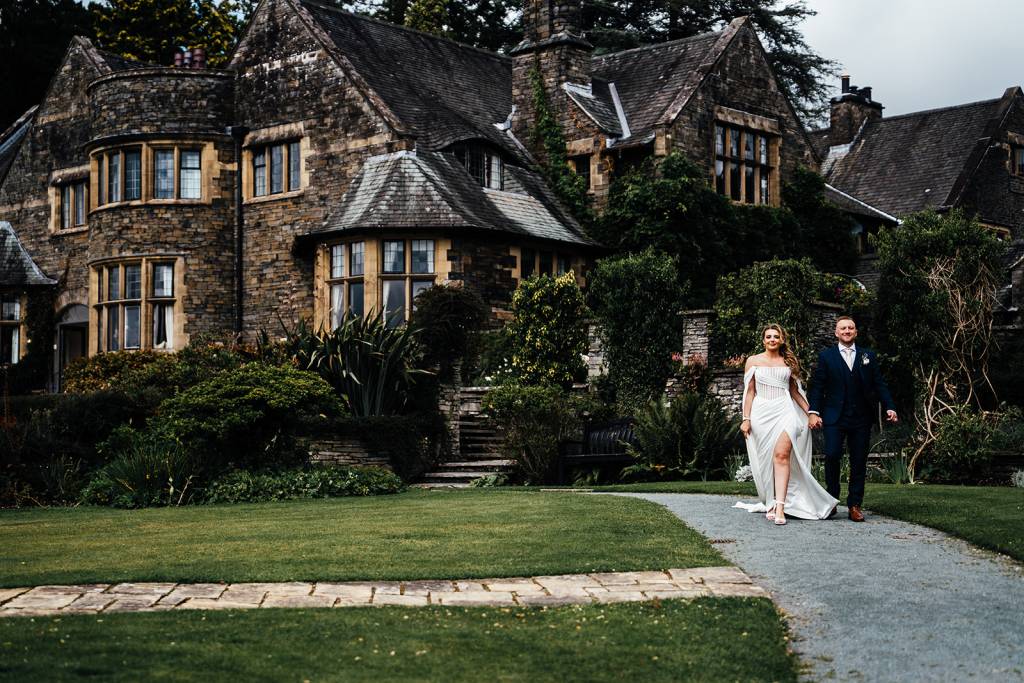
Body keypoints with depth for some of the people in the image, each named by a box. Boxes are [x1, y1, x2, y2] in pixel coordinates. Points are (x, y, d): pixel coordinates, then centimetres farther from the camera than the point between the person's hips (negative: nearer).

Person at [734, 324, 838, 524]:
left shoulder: (788, 361, 13)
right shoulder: (753, 361, 10)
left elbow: (795, 391, 19)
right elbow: (749, 392, 8)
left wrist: (810, 412, 13)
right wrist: (746, 418, 1)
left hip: (784, 412, -1)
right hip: (761, 413, 1)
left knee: (782, 455, -17)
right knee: (765, 460, 2)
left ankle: (780, 507, -25)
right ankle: (770, 504, 13)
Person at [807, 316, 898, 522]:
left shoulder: (868, 356, 11)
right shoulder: (826, 356, 7)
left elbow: (879, 384, 10)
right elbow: (817, 386, 4)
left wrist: (889, 407, -2)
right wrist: (814, 412, -6)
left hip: (861, 418, 2)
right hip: (834, 417, -2)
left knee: (859, 462, 2)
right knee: (832, 455, -13)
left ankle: (855, 505, 9)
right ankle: (831, 498, 4)